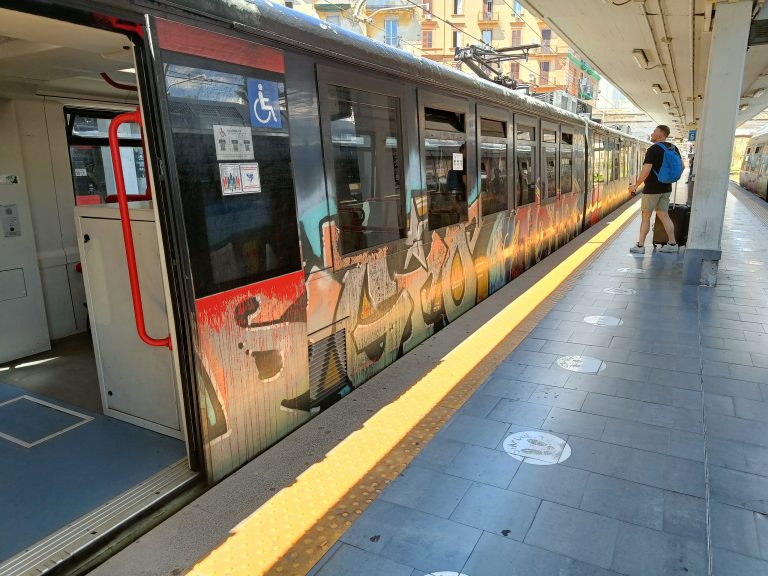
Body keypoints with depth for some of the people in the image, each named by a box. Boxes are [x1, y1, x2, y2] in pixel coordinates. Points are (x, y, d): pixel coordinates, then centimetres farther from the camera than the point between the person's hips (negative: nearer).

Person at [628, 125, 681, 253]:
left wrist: (636, 185, -15)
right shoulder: (674, 148, 8)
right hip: (666, 188, 7)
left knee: (646, 216, 1)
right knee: (663, 215, 12)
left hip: (652, 189, -7)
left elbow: (646, 170, -24)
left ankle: (640, 245, 5)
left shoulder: (653, 150, -16)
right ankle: (672, 243, 11)